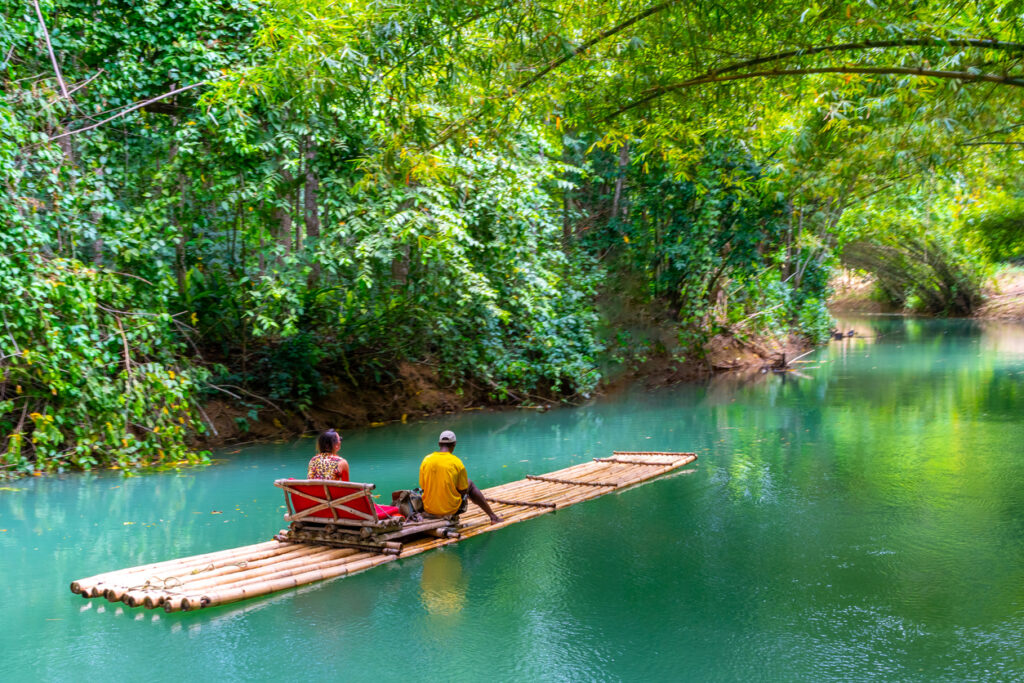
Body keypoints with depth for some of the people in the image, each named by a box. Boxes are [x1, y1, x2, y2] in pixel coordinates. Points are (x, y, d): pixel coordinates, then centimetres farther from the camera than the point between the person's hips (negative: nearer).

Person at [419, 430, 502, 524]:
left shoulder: (426, 460, -5)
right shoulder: (457, 463, -13)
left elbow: (423, 487, 2)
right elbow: (464, 491, -6)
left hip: (429, 510, 3)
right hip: (450, 511, -3)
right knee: (470, 484, 23)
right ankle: (492, 516, 29)